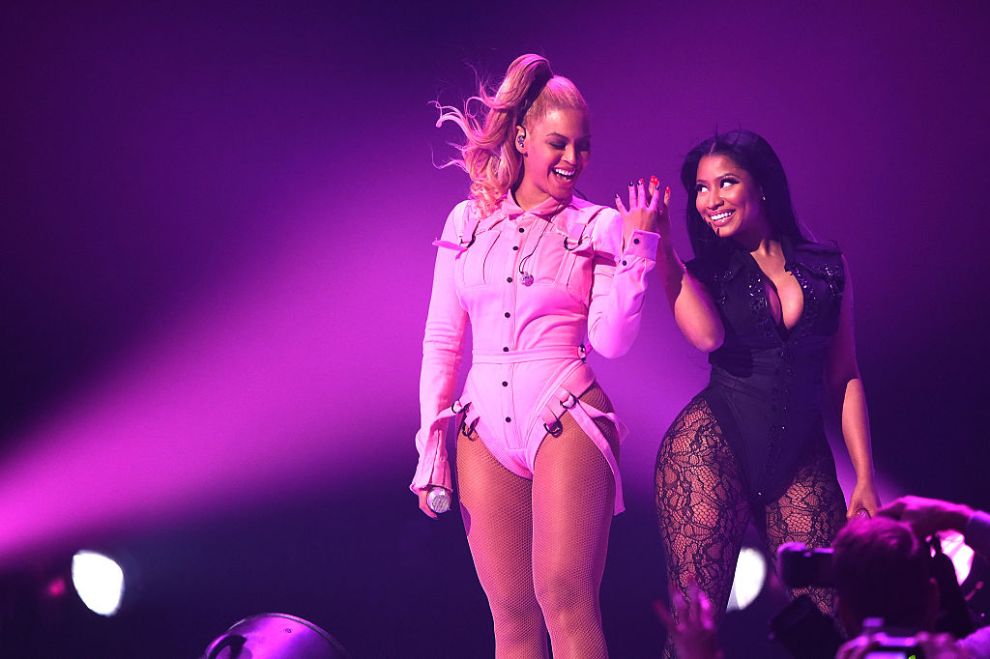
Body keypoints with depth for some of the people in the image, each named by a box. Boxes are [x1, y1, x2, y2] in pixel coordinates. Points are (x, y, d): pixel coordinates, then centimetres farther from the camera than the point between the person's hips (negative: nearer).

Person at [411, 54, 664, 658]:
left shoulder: (598, 227, 5)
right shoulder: (468, 221, 12)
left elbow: (611, 340, -4)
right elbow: (442, 341, 13)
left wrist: (638, 244, -9)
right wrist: (431, 448, 9)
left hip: (566, 420, -3)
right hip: (486, 425, 3)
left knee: (565, 598, -16)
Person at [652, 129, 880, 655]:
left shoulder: (828, 269, 10)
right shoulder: (700, 272, 6)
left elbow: (844, 376, 12)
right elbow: (707, 336, -17)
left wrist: (865, 478, 7)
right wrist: (660, 246, -14)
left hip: (801, 458, 2)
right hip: (714, 444, -2)